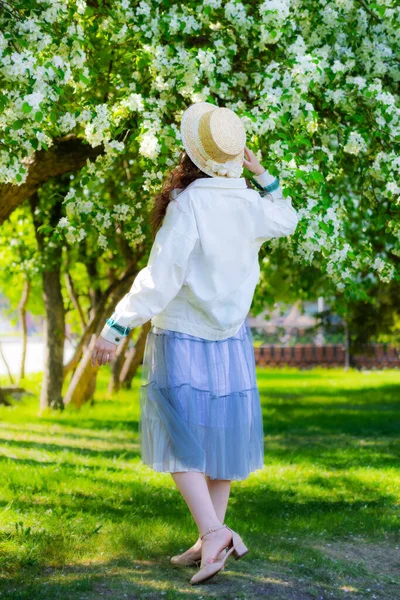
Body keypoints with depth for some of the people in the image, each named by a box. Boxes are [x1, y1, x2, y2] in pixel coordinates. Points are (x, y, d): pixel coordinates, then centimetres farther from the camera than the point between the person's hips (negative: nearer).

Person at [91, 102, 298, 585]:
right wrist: (262, 174, 22)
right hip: (231, 341, 6)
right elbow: (287, 220, 24)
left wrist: (116, 328, -21)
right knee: (218, 435, 12)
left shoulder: (189, 204, -18)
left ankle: (213, 532, -14)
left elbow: (161, 277, -23)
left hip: (182, 340, -6)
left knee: (180, 438, 1)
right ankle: (211, 539, 18)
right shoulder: (250, 205, 0)